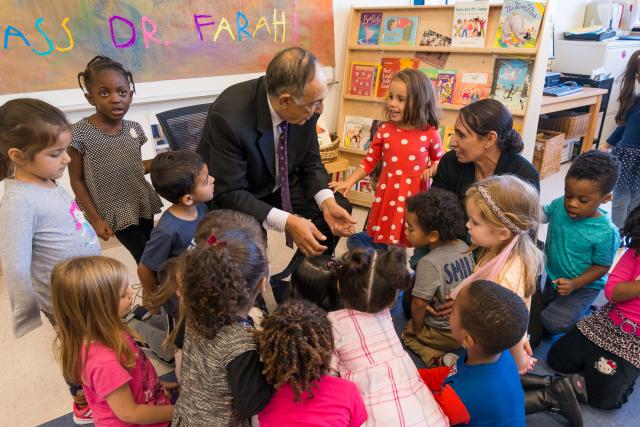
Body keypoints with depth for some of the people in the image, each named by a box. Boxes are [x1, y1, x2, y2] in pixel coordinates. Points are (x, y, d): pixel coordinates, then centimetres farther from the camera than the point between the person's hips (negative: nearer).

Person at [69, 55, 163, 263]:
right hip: (115, 212, -5)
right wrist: (94, 219, -9)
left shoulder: (134, 128, 0)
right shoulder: (80, 134, -15)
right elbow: (76, 180, -8)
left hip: (144, 204, 5)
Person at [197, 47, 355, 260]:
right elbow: (229, 193, -29)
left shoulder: (305, 106, -18)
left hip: (280, 186, 6)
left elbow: (310, 163, -3)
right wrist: (287, 222, -38)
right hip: (233, 196, -5)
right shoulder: (229, 116, -35)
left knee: (339, 208, -5)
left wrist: (327, 203, -21)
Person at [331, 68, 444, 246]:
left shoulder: (430, 133, -6)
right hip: (387, 195, 2)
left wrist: (432, 169, -11)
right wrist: (349, 182, -6)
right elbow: (368, 162, 3)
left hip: (415, 196, -1)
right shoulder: (385, 131, -3)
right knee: (382, 244, 12)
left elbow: (439, 160, 10)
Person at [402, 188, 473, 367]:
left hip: (446, 333, -7)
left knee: (408, 332, 15)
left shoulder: (429, 263, -27)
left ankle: (438, 358, -5)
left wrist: (417, 329, -3)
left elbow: (419, 303, -22)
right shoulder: (464, 247, -5)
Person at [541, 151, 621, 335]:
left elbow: (601, 266, -18)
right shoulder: (559, 205, -19)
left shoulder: (606, 232, -30)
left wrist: (574, 284, -28)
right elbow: (542, 214, 4)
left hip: (583, 286, -5)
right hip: (553, 278, 6)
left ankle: (587, 316, 12)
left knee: (552, 323, -15)